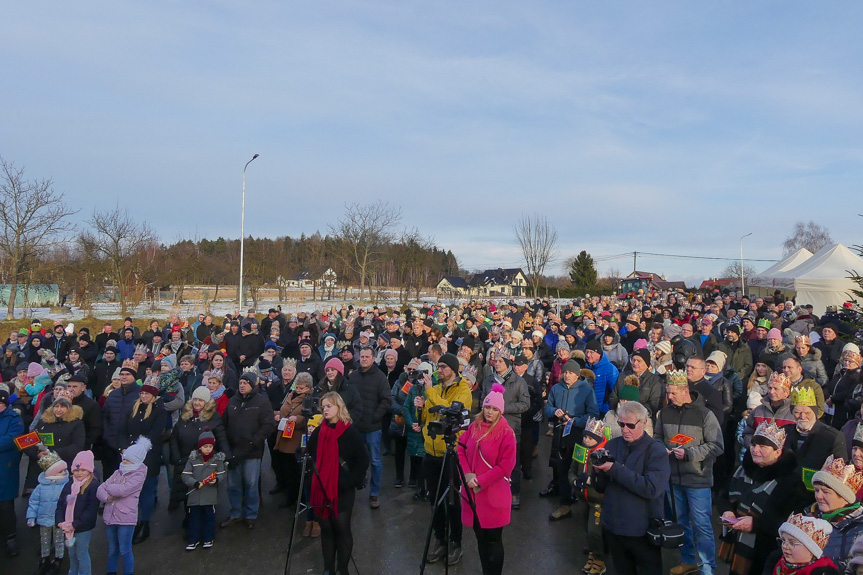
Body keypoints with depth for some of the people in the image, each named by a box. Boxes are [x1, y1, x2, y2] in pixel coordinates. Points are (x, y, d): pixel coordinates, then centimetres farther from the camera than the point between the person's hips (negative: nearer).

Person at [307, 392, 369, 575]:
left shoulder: (351, 432, -7)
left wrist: (351, 482, -13)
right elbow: (310, 457, 16)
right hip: (321, 489, 4)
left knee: (342, 529, 2)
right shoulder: (318, 432, 6)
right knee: (326, 529, 11)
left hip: (342, 490, -4)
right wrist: (312, 480, 4)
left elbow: (363, 461, -7)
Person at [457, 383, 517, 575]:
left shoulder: (506, 433, -10)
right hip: (472, 491, 5)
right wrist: (467, 475, -9)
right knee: (480, 537, 16)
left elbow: (506, 466, -14)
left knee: (493, 539, 4)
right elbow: (461, 451, 7)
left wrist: (481, 482, -16)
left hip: (493, 494, -5)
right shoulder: (474, 427, 5)